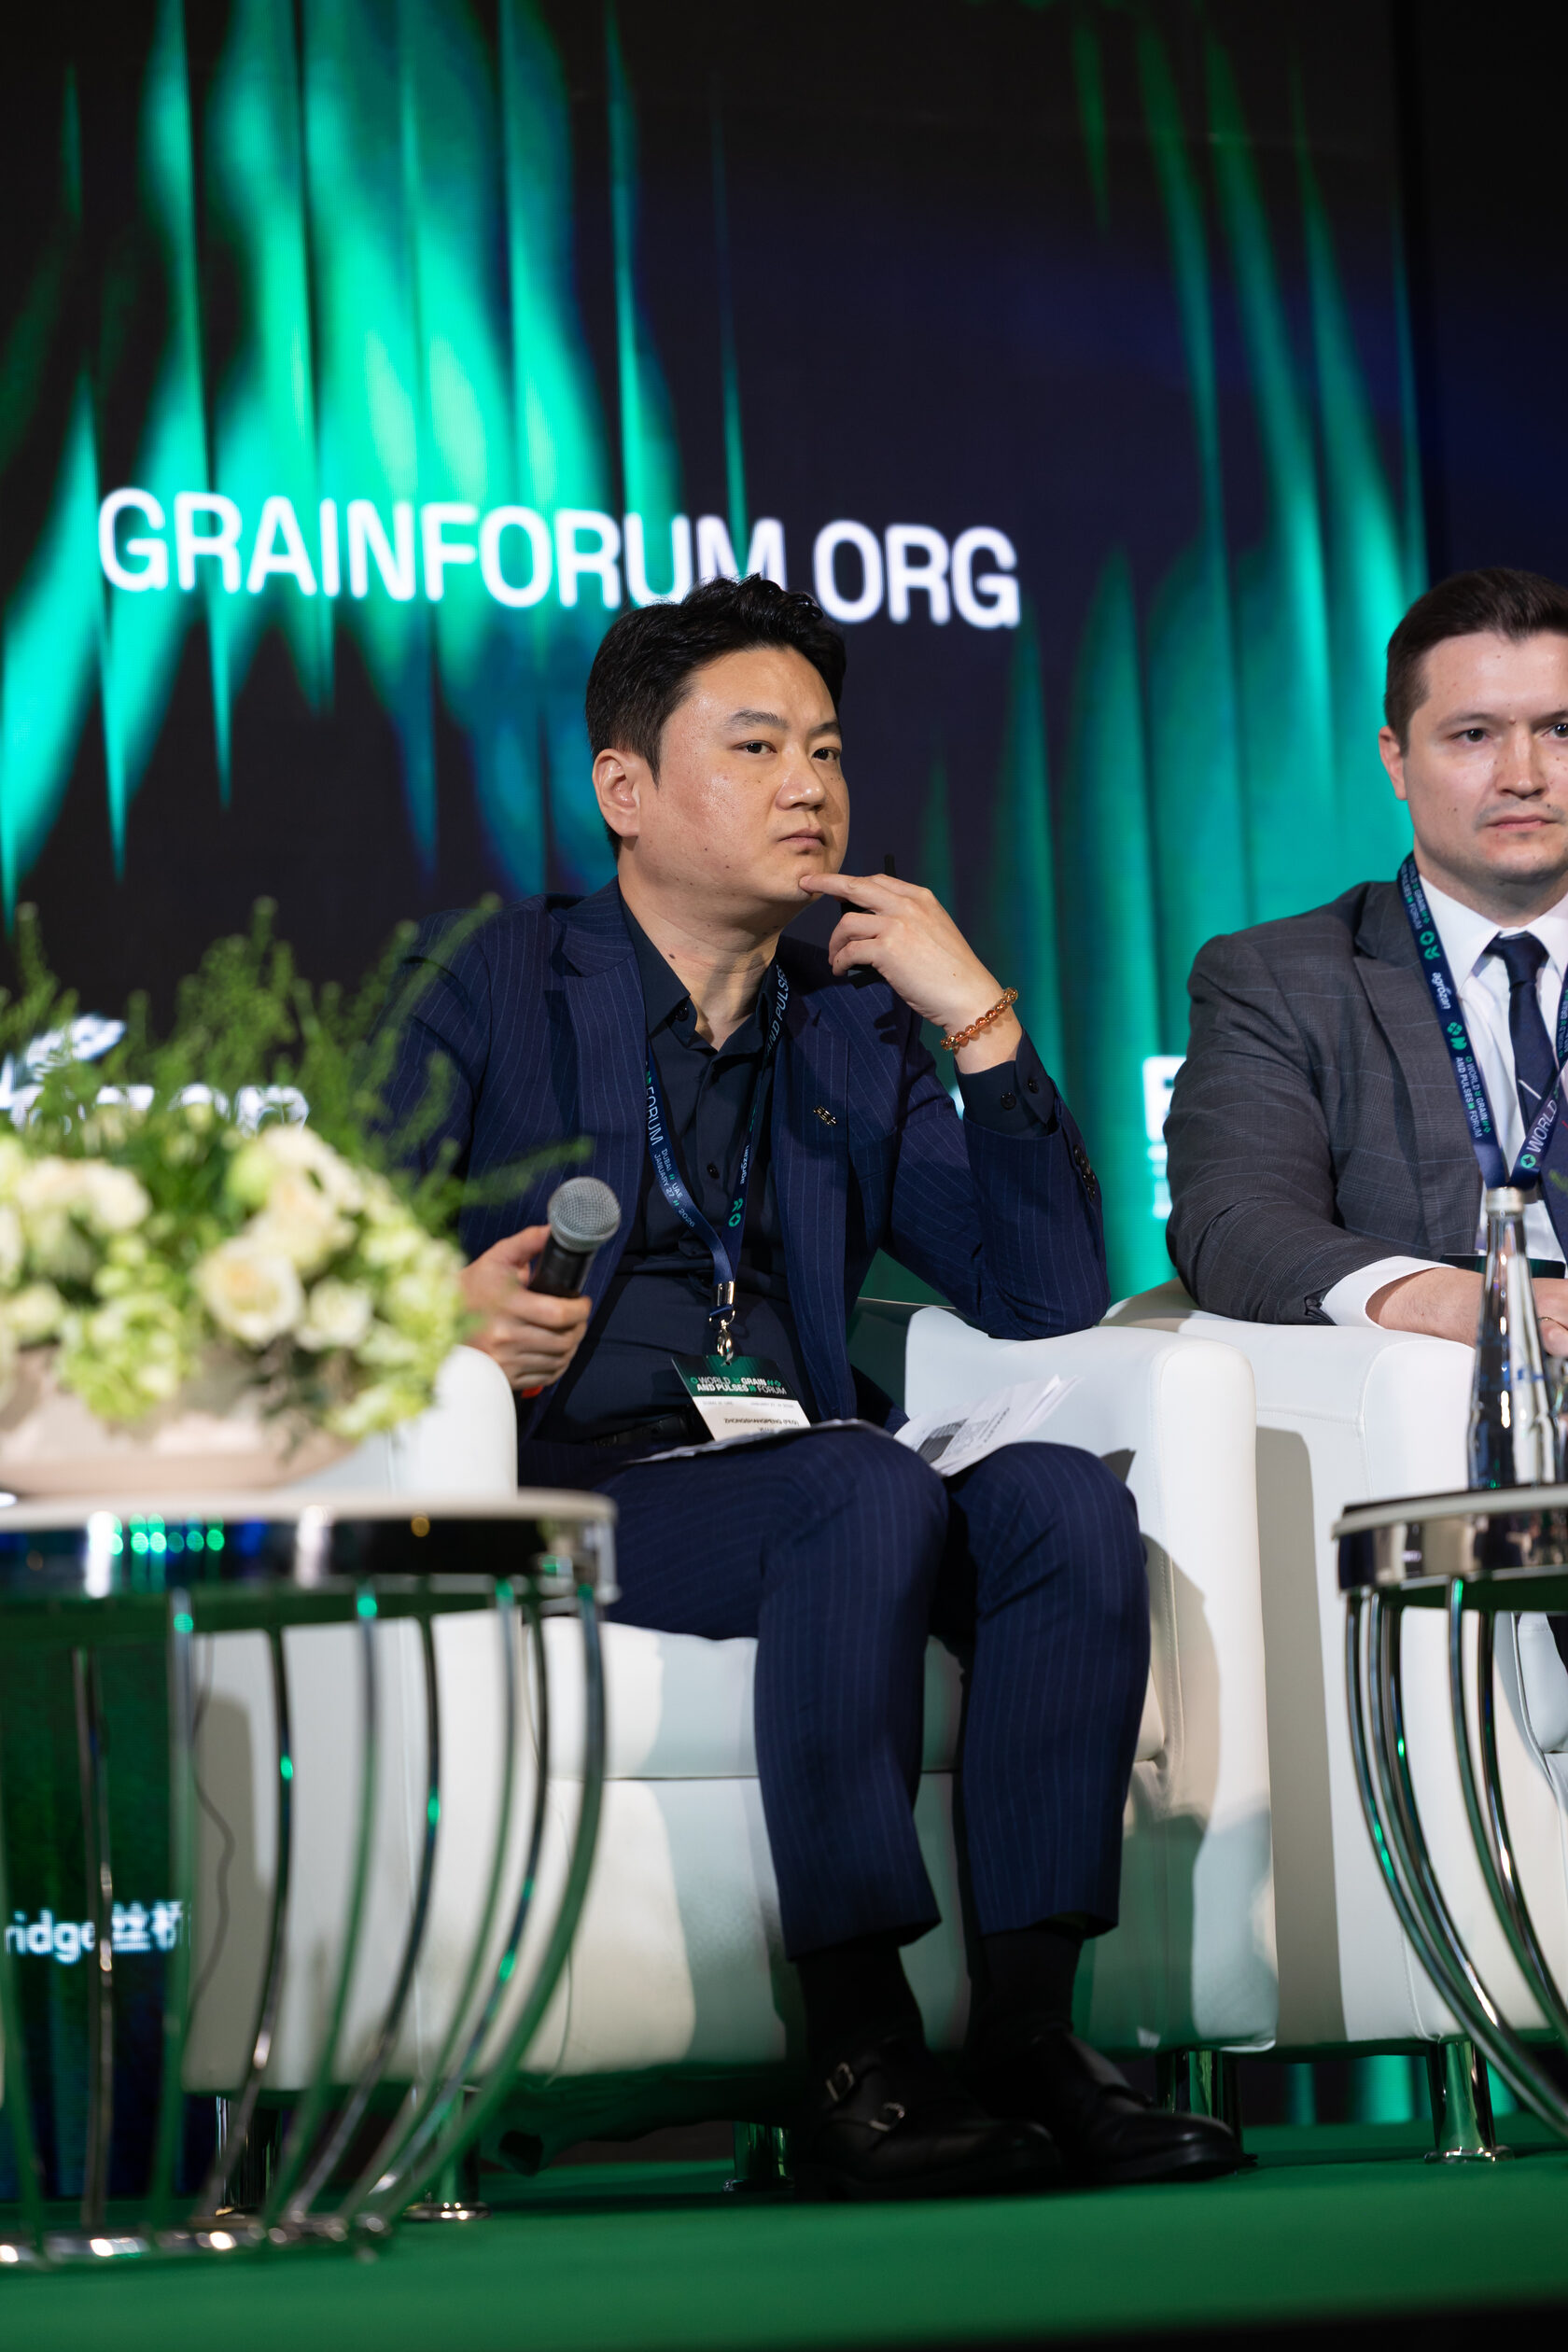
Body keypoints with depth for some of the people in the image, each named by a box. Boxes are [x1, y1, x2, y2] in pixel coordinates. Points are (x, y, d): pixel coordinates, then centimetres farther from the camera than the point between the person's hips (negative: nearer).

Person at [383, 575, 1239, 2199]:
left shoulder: (851, 1031, 21)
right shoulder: (497, 987, 11)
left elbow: (1049, 1299, 12)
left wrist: (983, 1024, 2)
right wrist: (444, 1304, -21)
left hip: (793, 1487, 4)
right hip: (568, 1494, -4)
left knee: (1063, 1498, -25)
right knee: (871, 1490, -33)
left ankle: (1027, 2031, -28)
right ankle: (857, 2057, -33)